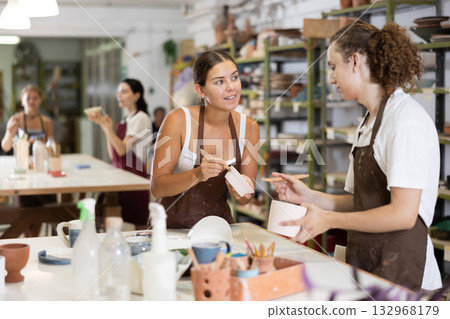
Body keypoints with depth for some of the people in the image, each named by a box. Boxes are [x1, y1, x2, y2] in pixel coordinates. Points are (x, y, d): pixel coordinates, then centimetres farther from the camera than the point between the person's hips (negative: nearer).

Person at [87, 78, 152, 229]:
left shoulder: (141, 118, -7)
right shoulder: (125, 120, 18)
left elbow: (123, 150, -16)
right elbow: (113, 155, 13)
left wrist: (107, 126, -17)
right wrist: (106, 127, 6)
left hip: (134, 175, -8)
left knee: (139, 226, -6)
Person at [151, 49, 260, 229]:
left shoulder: (249, 128, -3)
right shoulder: (179, 120, -14)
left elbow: (244, 201, 3)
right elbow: (157, 187, -14)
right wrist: (197, 175, -31)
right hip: (173, 226, -2)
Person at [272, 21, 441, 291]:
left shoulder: (406, 120, -15)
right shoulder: (369, 122, 15)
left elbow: (402, 214, -21)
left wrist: (329, 220, -13)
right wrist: (309, 197, 4)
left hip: (399, 269, -8)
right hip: (363, 259, 8)